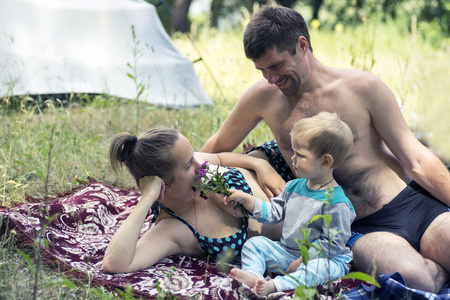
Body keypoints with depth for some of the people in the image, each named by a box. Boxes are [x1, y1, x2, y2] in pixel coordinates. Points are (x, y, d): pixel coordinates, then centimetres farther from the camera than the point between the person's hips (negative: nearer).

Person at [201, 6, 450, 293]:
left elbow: (417, 159, 1)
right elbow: (218, 146, 19)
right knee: (416, 279, -33)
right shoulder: (264, 97, 2)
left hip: (416, 204, 0)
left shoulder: (363, 87, -1)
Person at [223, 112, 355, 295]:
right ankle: (253, 274, -31)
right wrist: (245, 198, 7)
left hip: (322, 257, -7)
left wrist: (303, 259, -19)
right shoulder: (294, 186, 6)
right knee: (254, 243, -3)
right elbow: (273, 213, 15)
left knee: (319, 266, -38)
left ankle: (275, 285, -55)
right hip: (286, 252, 7)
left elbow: (333, 243, -19)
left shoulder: (335, 201, -18)